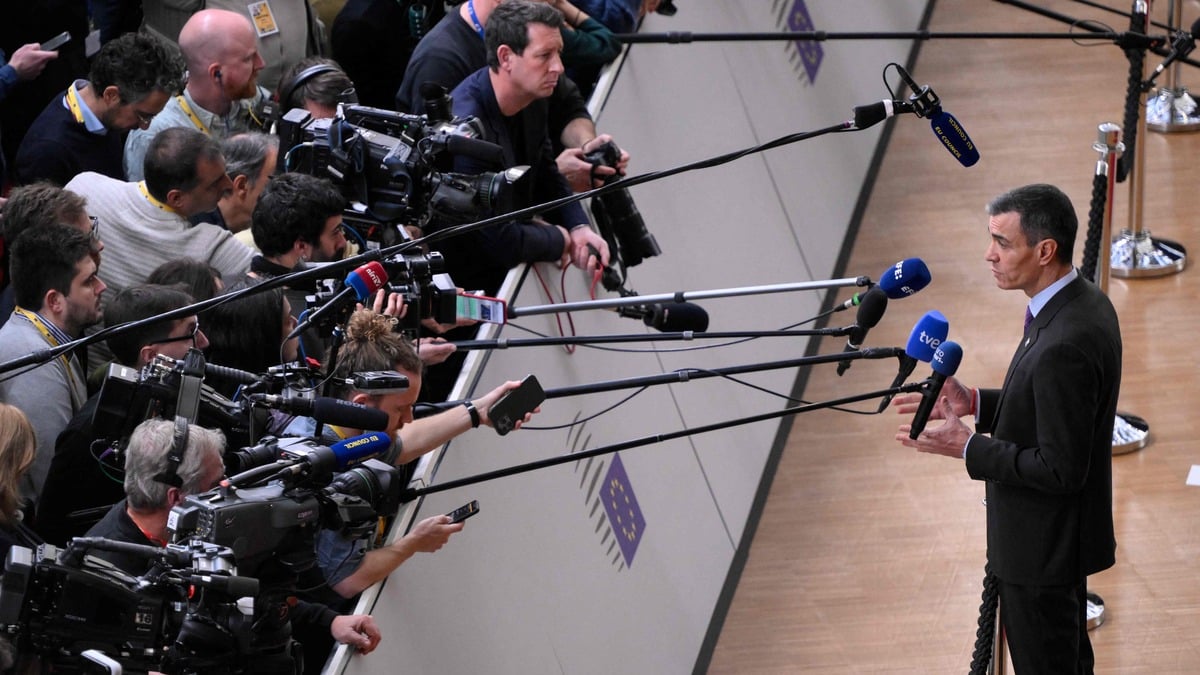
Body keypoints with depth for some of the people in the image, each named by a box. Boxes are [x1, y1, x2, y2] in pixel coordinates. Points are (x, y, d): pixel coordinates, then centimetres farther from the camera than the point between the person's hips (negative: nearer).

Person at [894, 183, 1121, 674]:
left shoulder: (1064, 347, -33)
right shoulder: (1084, 303, 0)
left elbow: (1061, 469, -28)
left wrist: (967, 447, -23)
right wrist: (974, 404, 2)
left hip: (1041, 551, -10)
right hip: (1058, 539, 10)